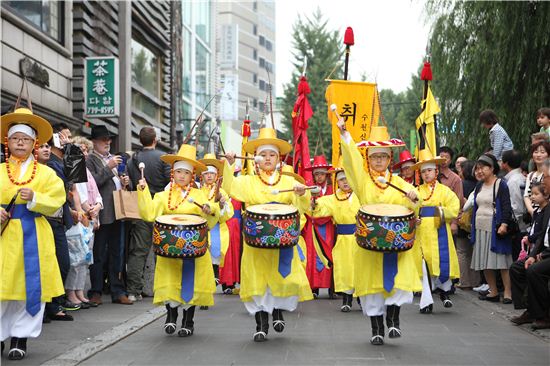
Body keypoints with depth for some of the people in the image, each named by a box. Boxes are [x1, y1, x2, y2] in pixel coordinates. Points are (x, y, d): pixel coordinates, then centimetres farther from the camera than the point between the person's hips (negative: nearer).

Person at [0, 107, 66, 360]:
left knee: (30, 284, 1)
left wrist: (34, 198, -19)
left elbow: (55, 203, -3)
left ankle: (20, 337, 10)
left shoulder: (46, 173, 7)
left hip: (32, 236, 0)